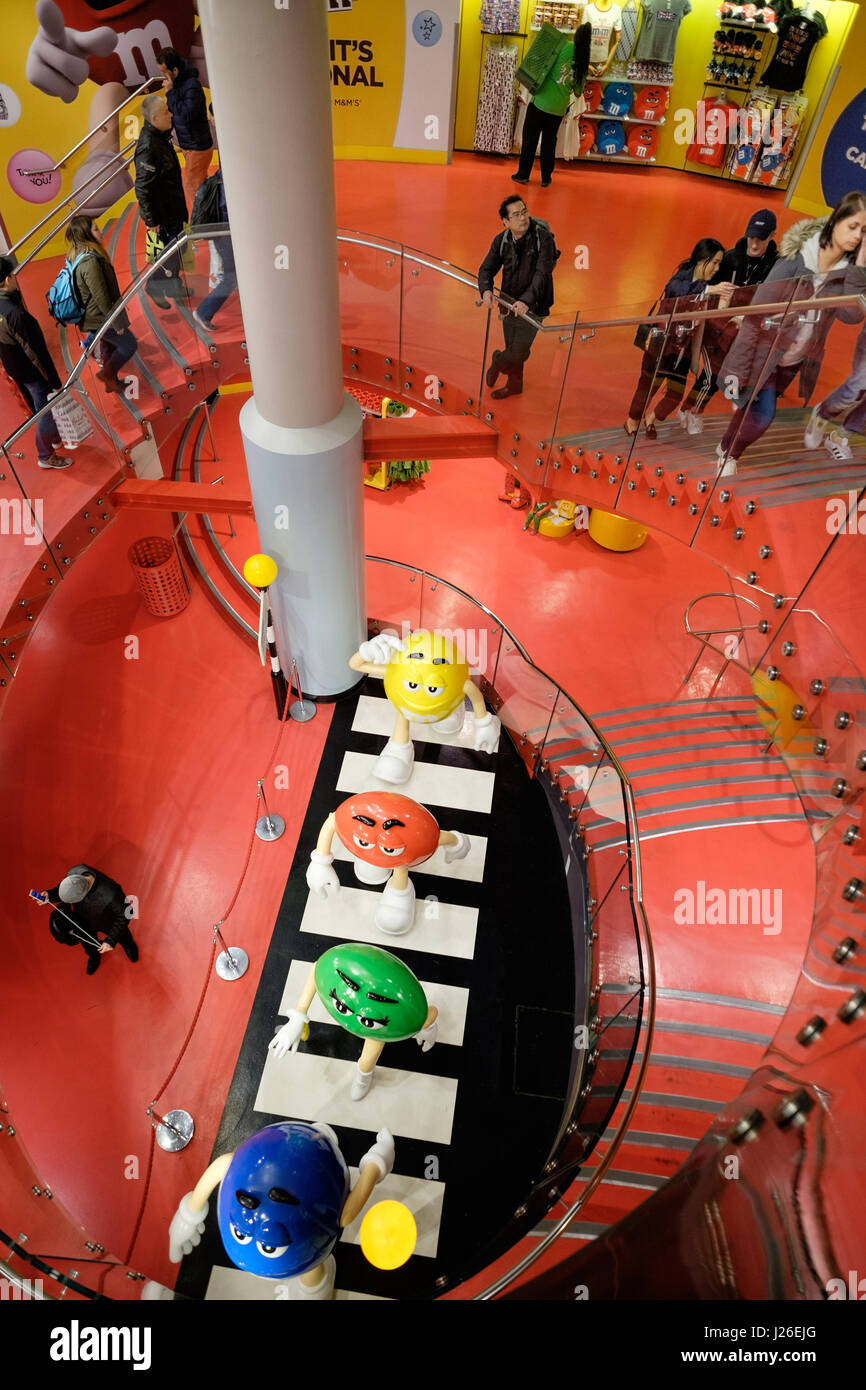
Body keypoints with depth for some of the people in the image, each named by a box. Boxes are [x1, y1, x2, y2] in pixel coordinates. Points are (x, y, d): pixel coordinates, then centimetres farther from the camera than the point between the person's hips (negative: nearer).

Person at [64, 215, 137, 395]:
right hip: (100, 319, -10)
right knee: (129, 345, 7)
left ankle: (111, 382, 40)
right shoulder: (90, 262, -29)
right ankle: (107, 372, 14)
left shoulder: (75, 256, 3)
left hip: (90, 318, 10)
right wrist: (116, 323, -16)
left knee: (108, 346, 25)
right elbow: (101, 298, -26)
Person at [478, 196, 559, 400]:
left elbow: (542, 274, -26)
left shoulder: (543, 238, -18)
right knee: (512, 348, 17)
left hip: (532, 306, -4)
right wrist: (486, 289, -24)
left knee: (519, 352, -4)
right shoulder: (501, 241, -4)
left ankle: (497, 362, 30)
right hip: (509, 304, 4)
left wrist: (526, 301, -41)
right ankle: (514, 385, 42)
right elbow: (486, 269, 0)